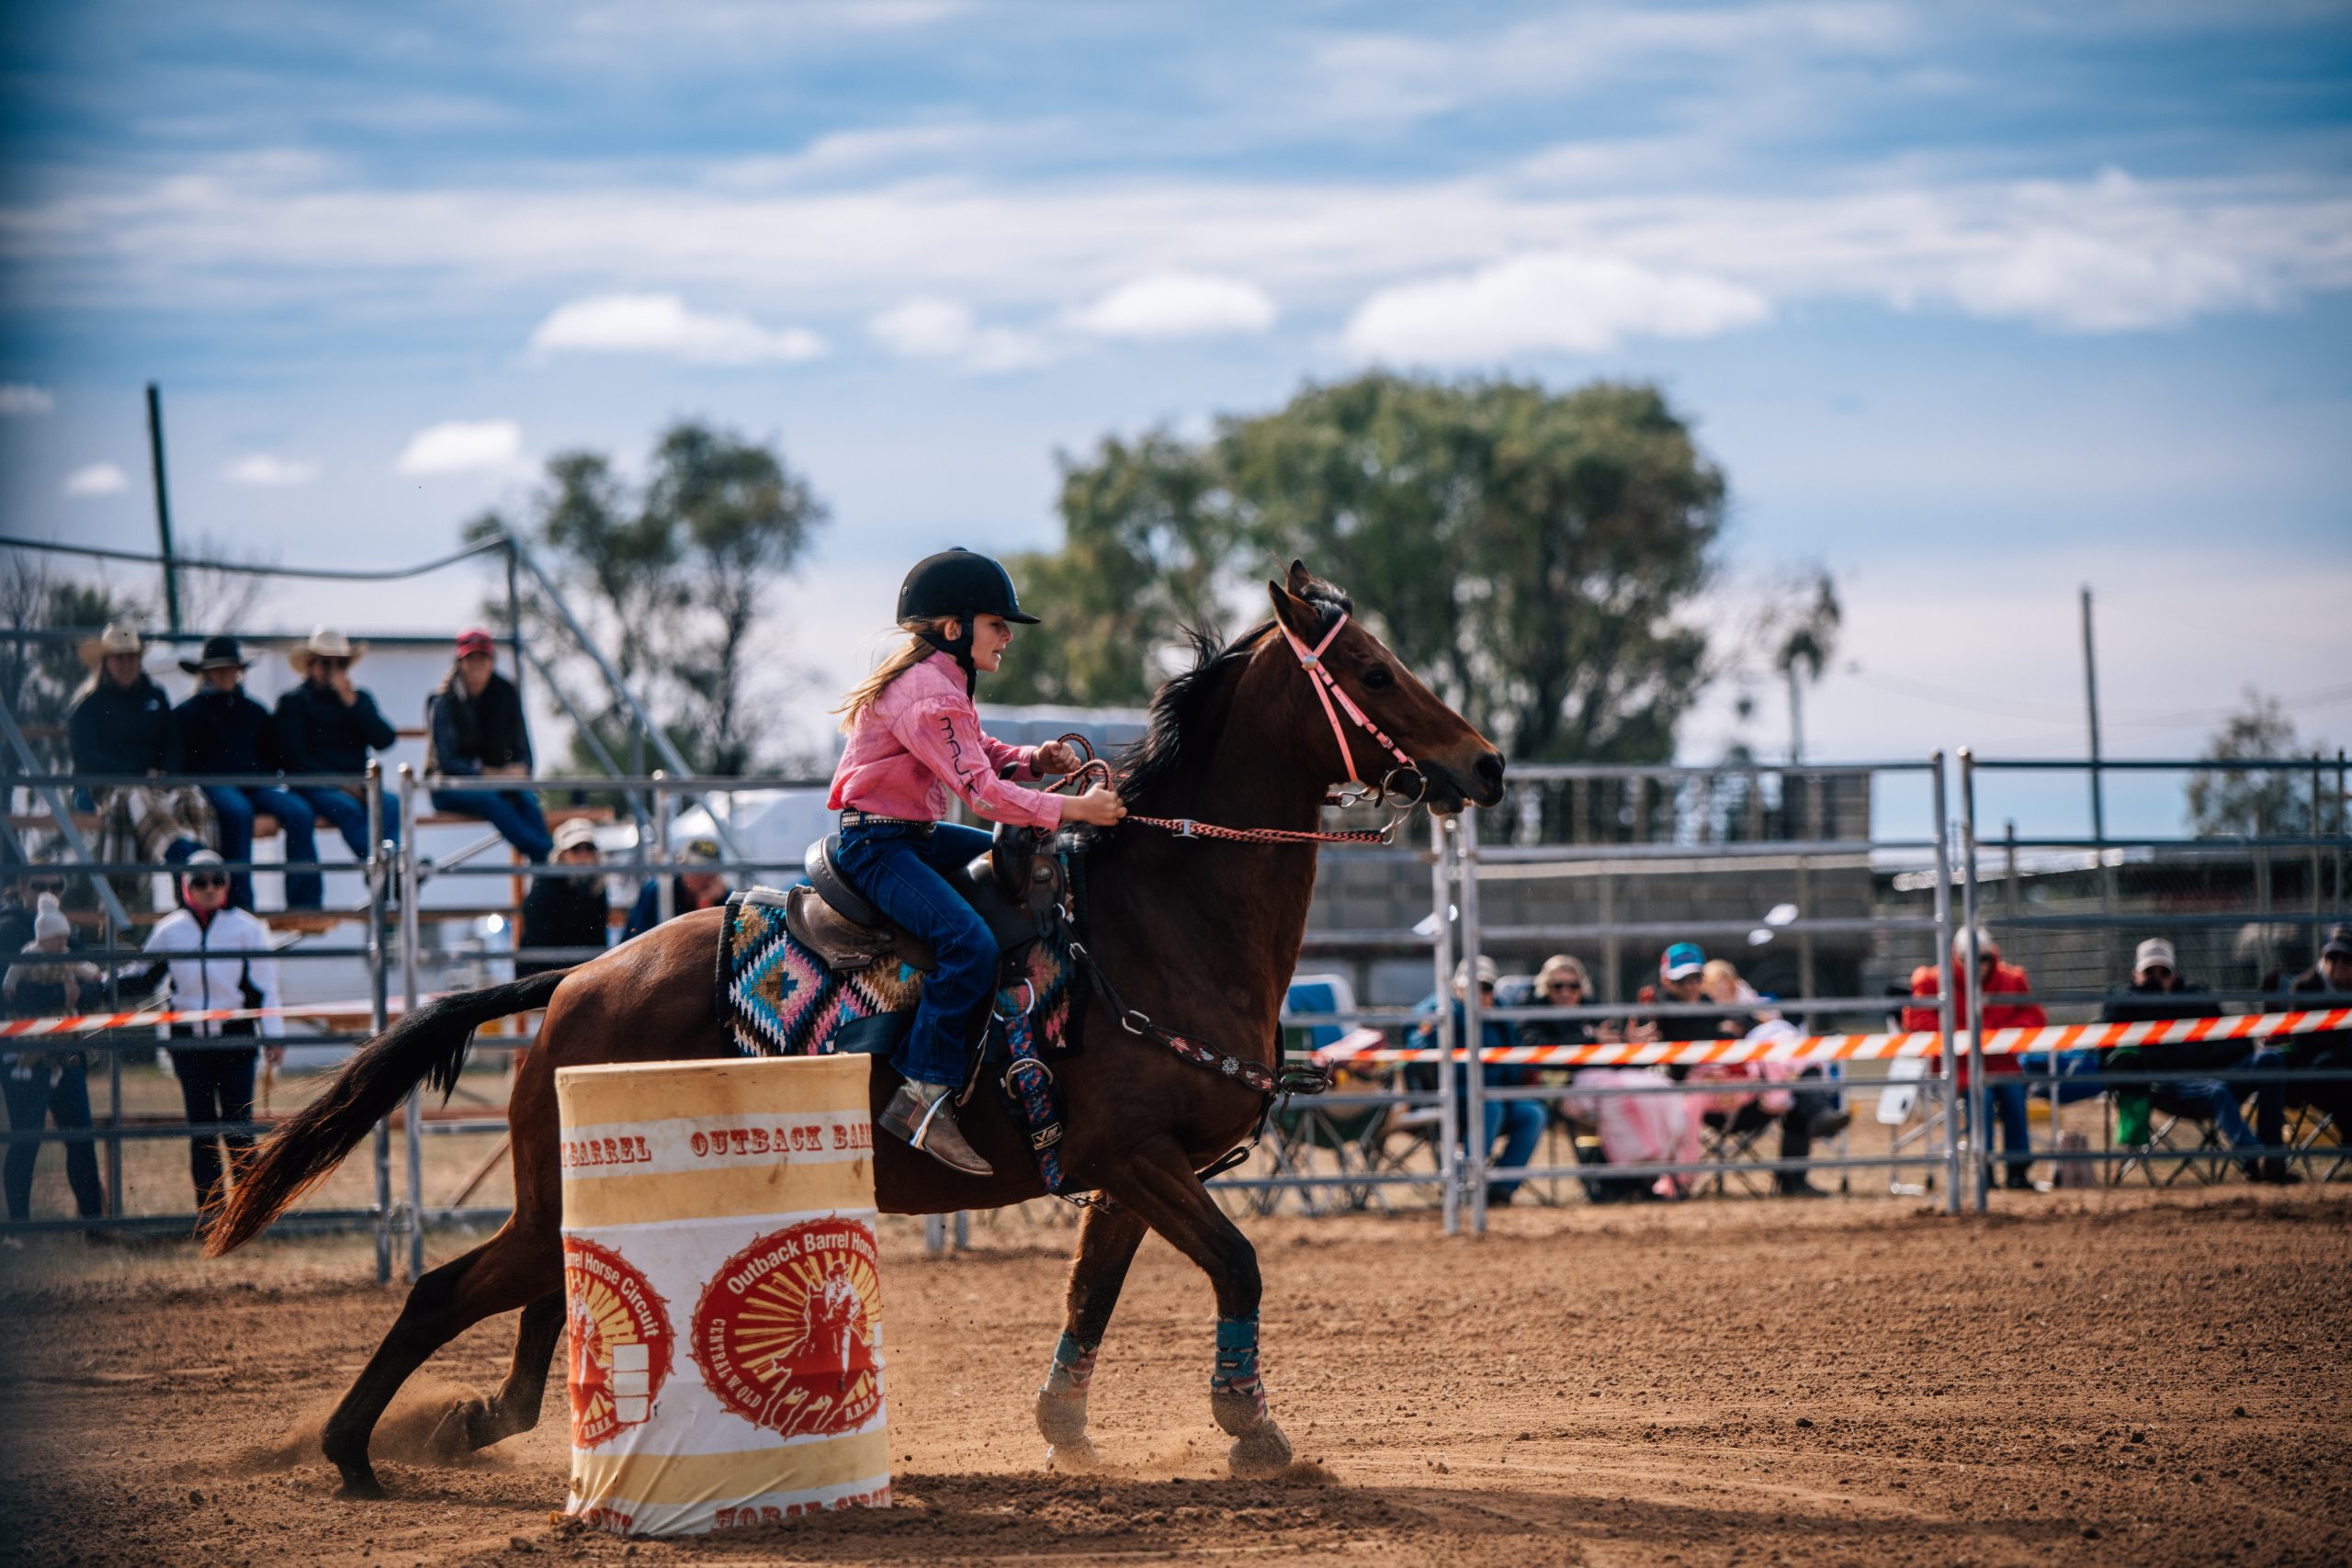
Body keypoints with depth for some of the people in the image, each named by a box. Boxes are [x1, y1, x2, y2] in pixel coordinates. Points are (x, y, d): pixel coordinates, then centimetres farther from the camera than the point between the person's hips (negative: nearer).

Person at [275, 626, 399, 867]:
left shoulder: (360, 699, 24)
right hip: (314, 788, -4)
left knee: (393, 807, -30)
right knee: (348, 808, -36)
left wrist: (352, 702, -1)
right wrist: (338, 784, -12)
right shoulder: (293, 702, 12)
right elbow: (294, 759, -1)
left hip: (356, 787, 4)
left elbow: (385, 740, 8)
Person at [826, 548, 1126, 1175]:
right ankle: (922, 1095, -26)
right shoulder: (926, 694, -19)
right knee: (969, 942, -28)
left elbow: (984, 756, 20)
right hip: (875, 846, -11)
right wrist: (1075, 808, -24)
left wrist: (1036, 760, -2)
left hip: (916, 835, 11)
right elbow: (980, 789, -24)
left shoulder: (941, 684, 15)